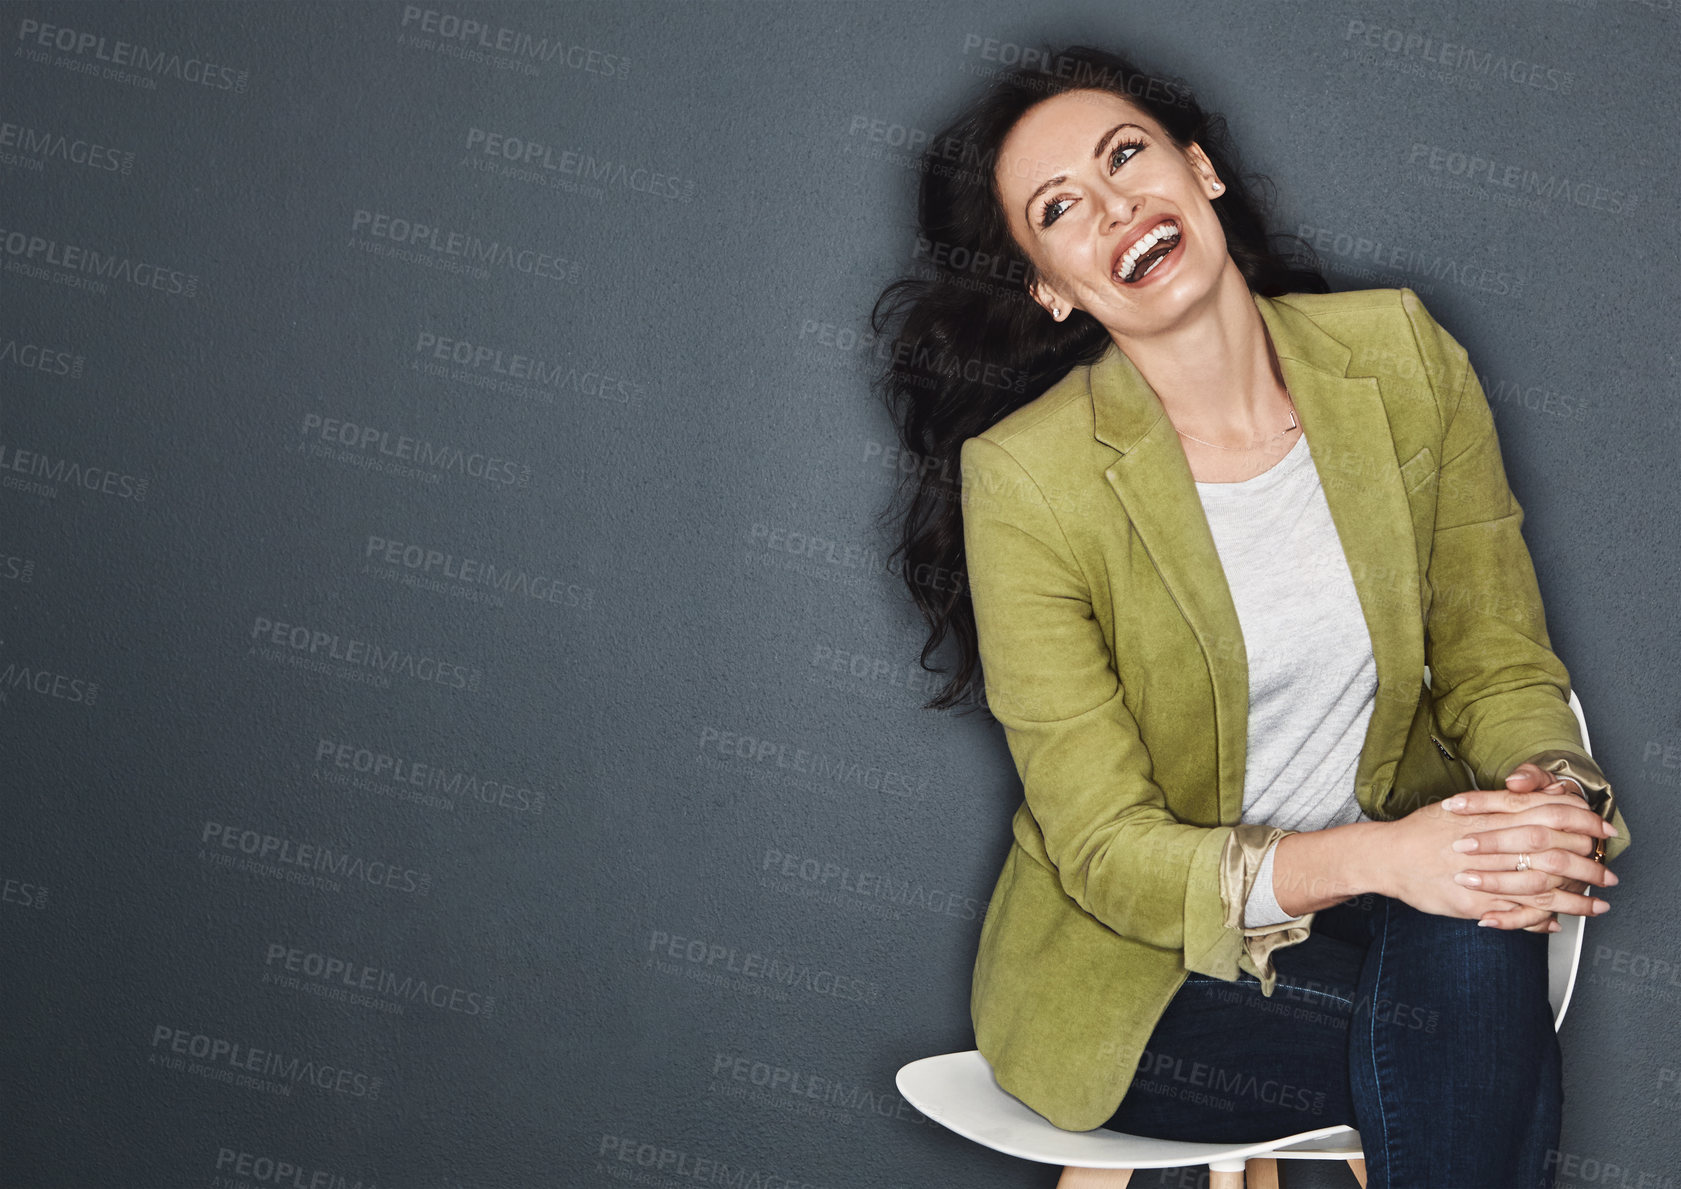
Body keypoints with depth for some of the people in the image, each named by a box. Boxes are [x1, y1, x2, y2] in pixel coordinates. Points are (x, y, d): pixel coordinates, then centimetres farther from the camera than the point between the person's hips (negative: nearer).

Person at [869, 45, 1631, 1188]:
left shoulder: (1400, 355, -4)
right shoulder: (1028, 478, -16)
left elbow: (1496, 659, 2)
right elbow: (1108, 849, -16)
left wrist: (1551, 791, -22)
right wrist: (1370, 857, -32)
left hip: (1399, 889, 4)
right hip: (1141, 961, -4)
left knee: (1473, 947, -30)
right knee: (1483, 1034, -29)